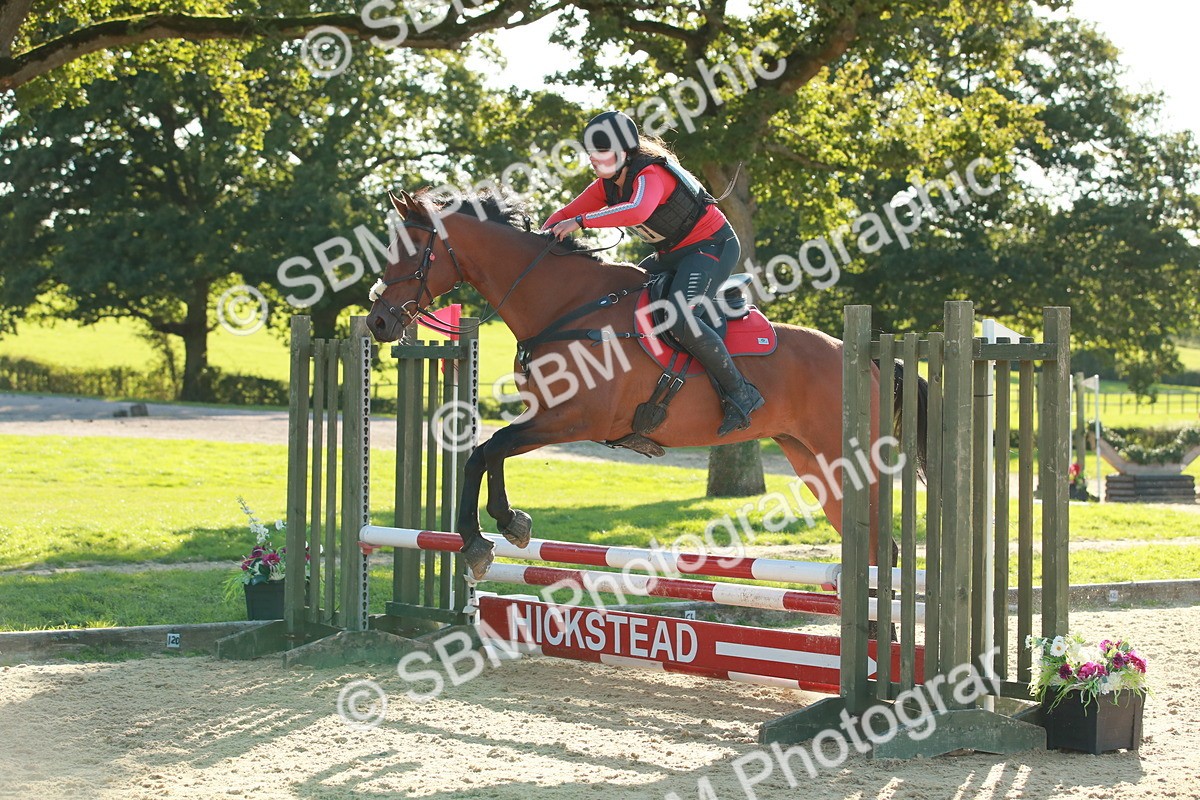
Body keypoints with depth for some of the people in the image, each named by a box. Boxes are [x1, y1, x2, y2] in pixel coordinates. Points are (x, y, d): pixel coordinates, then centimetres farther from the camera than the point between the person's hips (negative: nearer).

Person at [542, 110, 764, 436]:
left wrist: (581, 221, -45)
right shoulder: (608, 184, 4)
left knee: (680, 317, -30)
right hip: (673, 254, 10)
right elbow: (567, 213, 7)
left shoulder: (650, 174, -24)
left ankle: (740, 393, -21)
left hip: (712, 246, -10)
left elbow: (637, 211, -46)